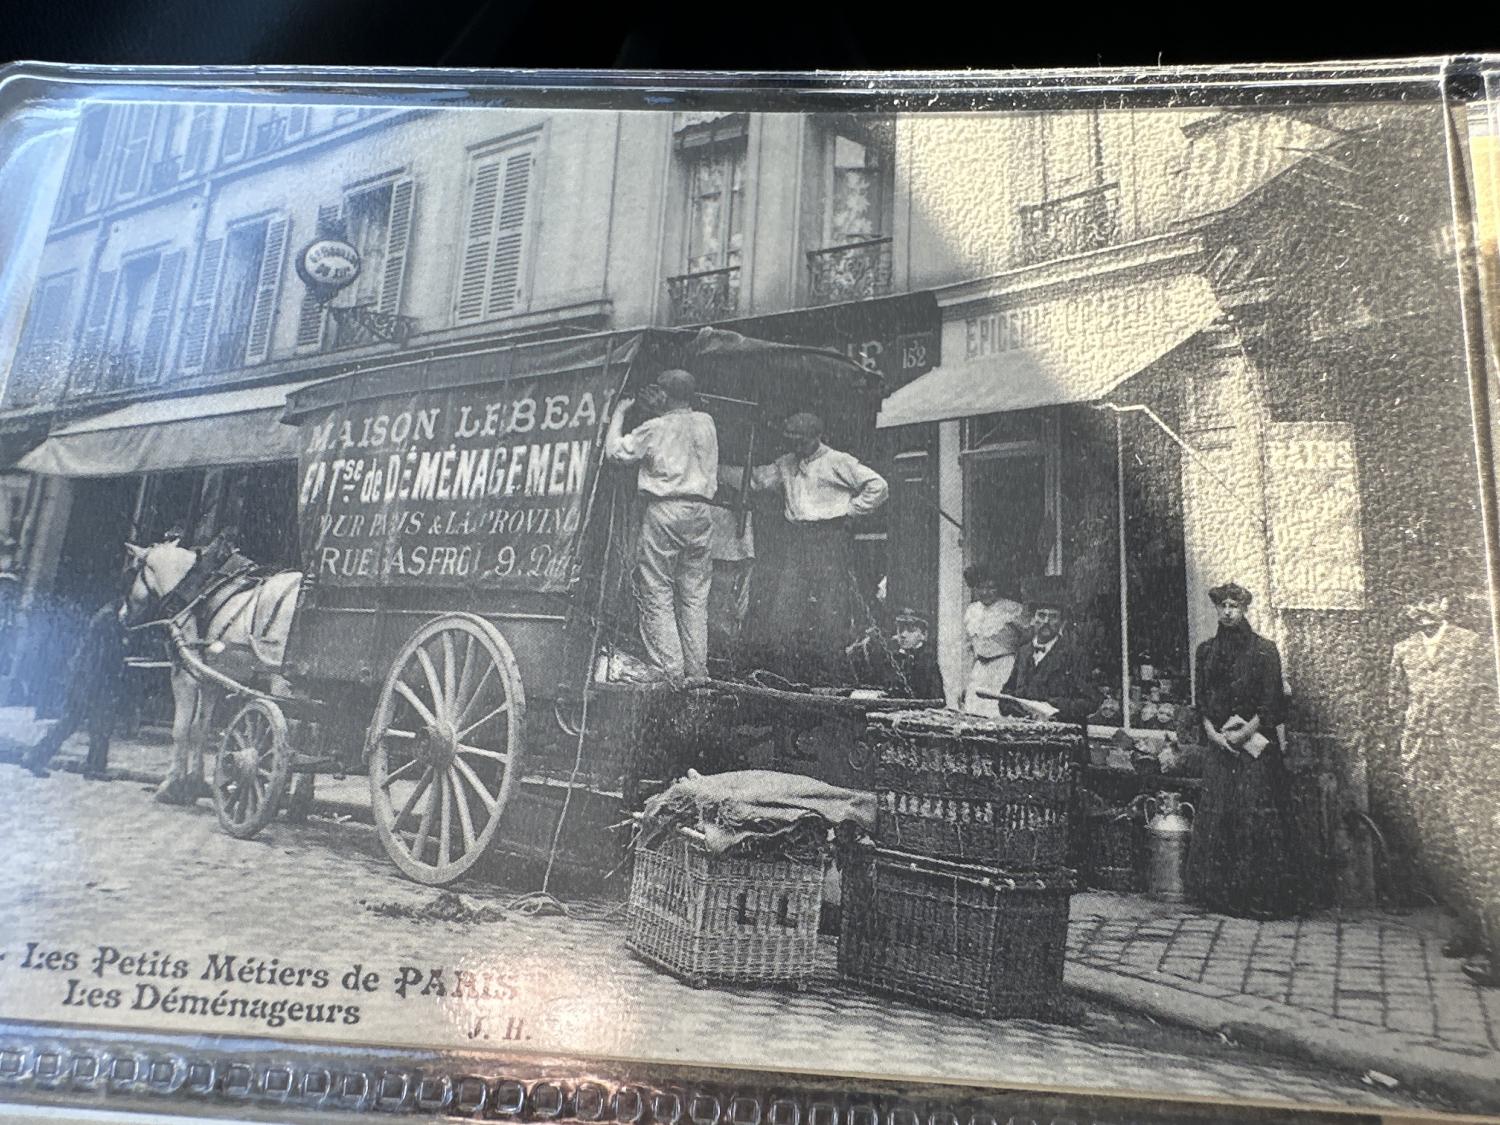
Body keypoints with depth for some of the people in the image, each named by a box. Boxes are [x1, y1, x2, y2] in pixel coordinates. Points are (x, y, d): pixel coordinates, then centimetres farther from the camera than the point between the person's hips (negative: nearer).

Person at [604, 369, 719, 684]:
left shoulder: (655, 428, -6)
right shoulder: (706, 423, 8)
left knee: (658, 596, 0)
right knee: (695, 597, 9)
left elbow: (614, 450, -3)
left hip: (665, 510, -5)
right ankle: (698, 672, 10)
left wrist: (619, 412, 12)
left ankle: (671, 672, -4)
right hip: (701, 510, 5)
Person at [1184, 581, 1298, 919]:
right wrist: (1211, 731, -4)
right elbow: (1200, 700, 11)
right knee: (1216, 816, 3)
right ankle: (1219, 891, 11)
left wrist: (1244, 733, -12)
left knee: (1255, 816, -6)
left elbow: (1272, 703, -6)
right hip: (1218, 743, 4)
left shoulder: (1264, 650, -3)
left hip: (1255, 744, -4)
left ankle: (1260, 897, 1)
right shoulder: (1206, 651, 11)